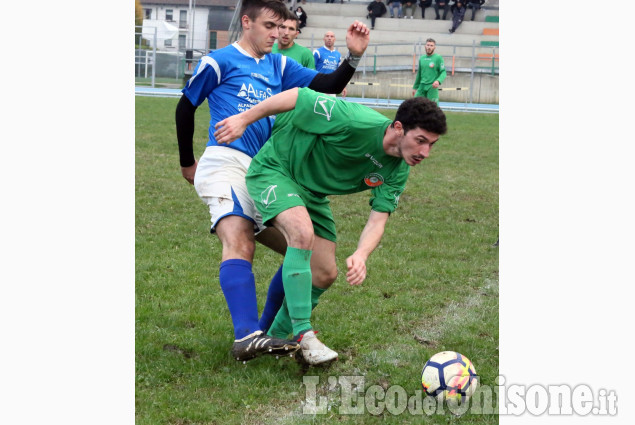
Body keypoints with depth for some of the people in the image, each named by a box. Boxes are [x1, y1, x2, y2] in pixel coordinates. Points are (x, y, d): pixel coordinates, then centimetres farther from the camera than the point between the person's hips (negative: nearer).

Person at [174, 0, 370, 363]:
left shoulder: (280, 66, 21)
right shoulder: (220, 61, 4)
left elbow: (328, 86, 12)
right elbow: (185, 107, 12)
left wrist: (354, 56, -4)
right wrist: (187, 162, 18)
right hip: (226, 163, -8)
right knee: (239, 241, -29)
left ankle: (266, 333, 13)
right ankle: (247, 336, -47)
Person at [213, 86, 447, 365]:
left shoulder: (398, 171, -13)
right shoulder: (356, 122, -35)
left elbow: (378, 219, -15)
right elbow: (295, 97, -26)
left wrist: (361, 255, -37)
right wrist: (243, 120, -19)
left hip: (313, 193, 7)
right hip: (274, 169, -7)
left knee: (325, 272, 2)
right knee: (303, 232, -32)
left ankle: (277, 337, 23)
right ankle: (303, 336, -27)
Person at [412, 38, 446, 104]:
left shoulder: (438, 58, -3)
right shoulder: (422, 58, 14)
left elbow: (443, 72, -7)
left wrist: (438, 81, -27)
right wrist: (415, 87, 24)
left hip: (432, 87, -5)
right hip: (422, 86, 5)